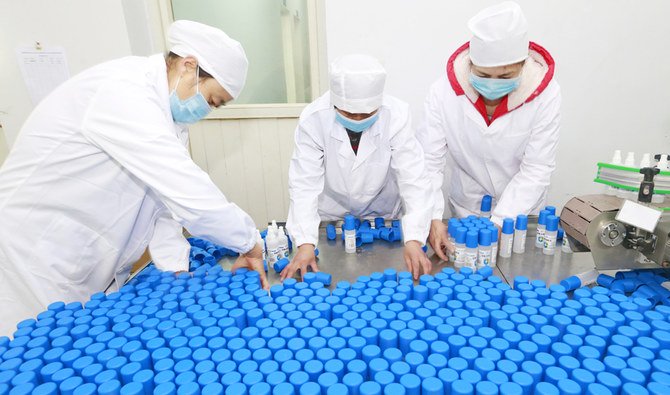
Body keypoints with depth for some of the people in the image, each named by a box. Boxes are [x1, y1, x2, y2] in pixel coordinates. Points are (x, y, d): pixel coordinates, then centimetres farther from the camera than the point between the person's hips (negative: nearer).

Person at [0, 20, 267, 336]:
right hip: (37, 260, -8)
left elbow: (165, 194, -1)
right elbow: (188, 192, -32)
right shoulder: (123, 92, -26)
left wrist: (176, 268, -9)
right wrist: (248, 241, -20)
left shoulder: (170, 110, 1)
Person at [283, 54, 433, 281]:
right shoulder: (313, 119, -25)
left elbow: (413, 179, -26)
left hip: (382, 214, 1)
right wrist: (306, 242, -35)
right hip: (331, 216, 0)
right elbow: (305, 184, -25)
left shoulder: (397, 116, -25)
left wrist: (413, 239, -37)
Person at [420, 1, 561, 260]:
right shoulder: (445, 91, -23)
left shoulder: (545, 93, -22)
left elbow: (537, 169, -18)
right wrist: (433, 217, -30)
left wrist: (499, 222, -26)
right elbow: (429, 160, -20)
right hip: (466, 207, 0)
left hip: (521, 210, 1)